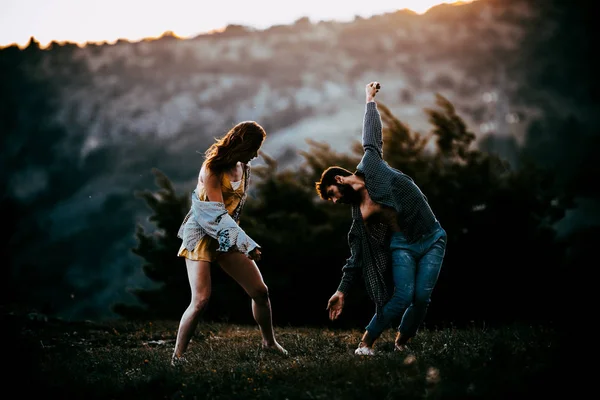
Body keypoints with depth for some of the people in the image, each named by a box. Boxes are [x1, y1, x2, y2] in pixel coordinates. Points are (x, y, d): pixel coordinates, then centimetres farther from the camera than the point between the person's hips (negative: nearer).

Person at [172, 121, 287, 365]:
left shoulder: (244, 168, 5)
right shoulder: (212, 168, -18)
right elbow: (217, 214, -23)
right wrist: (248, 244, -27)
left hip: (228, 237, 7)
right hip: (201, 236, -7)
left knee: (260, 291, 3)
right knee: (201, 299, -19)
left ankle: (269, 341, 23)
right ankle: (178, 355, -7)